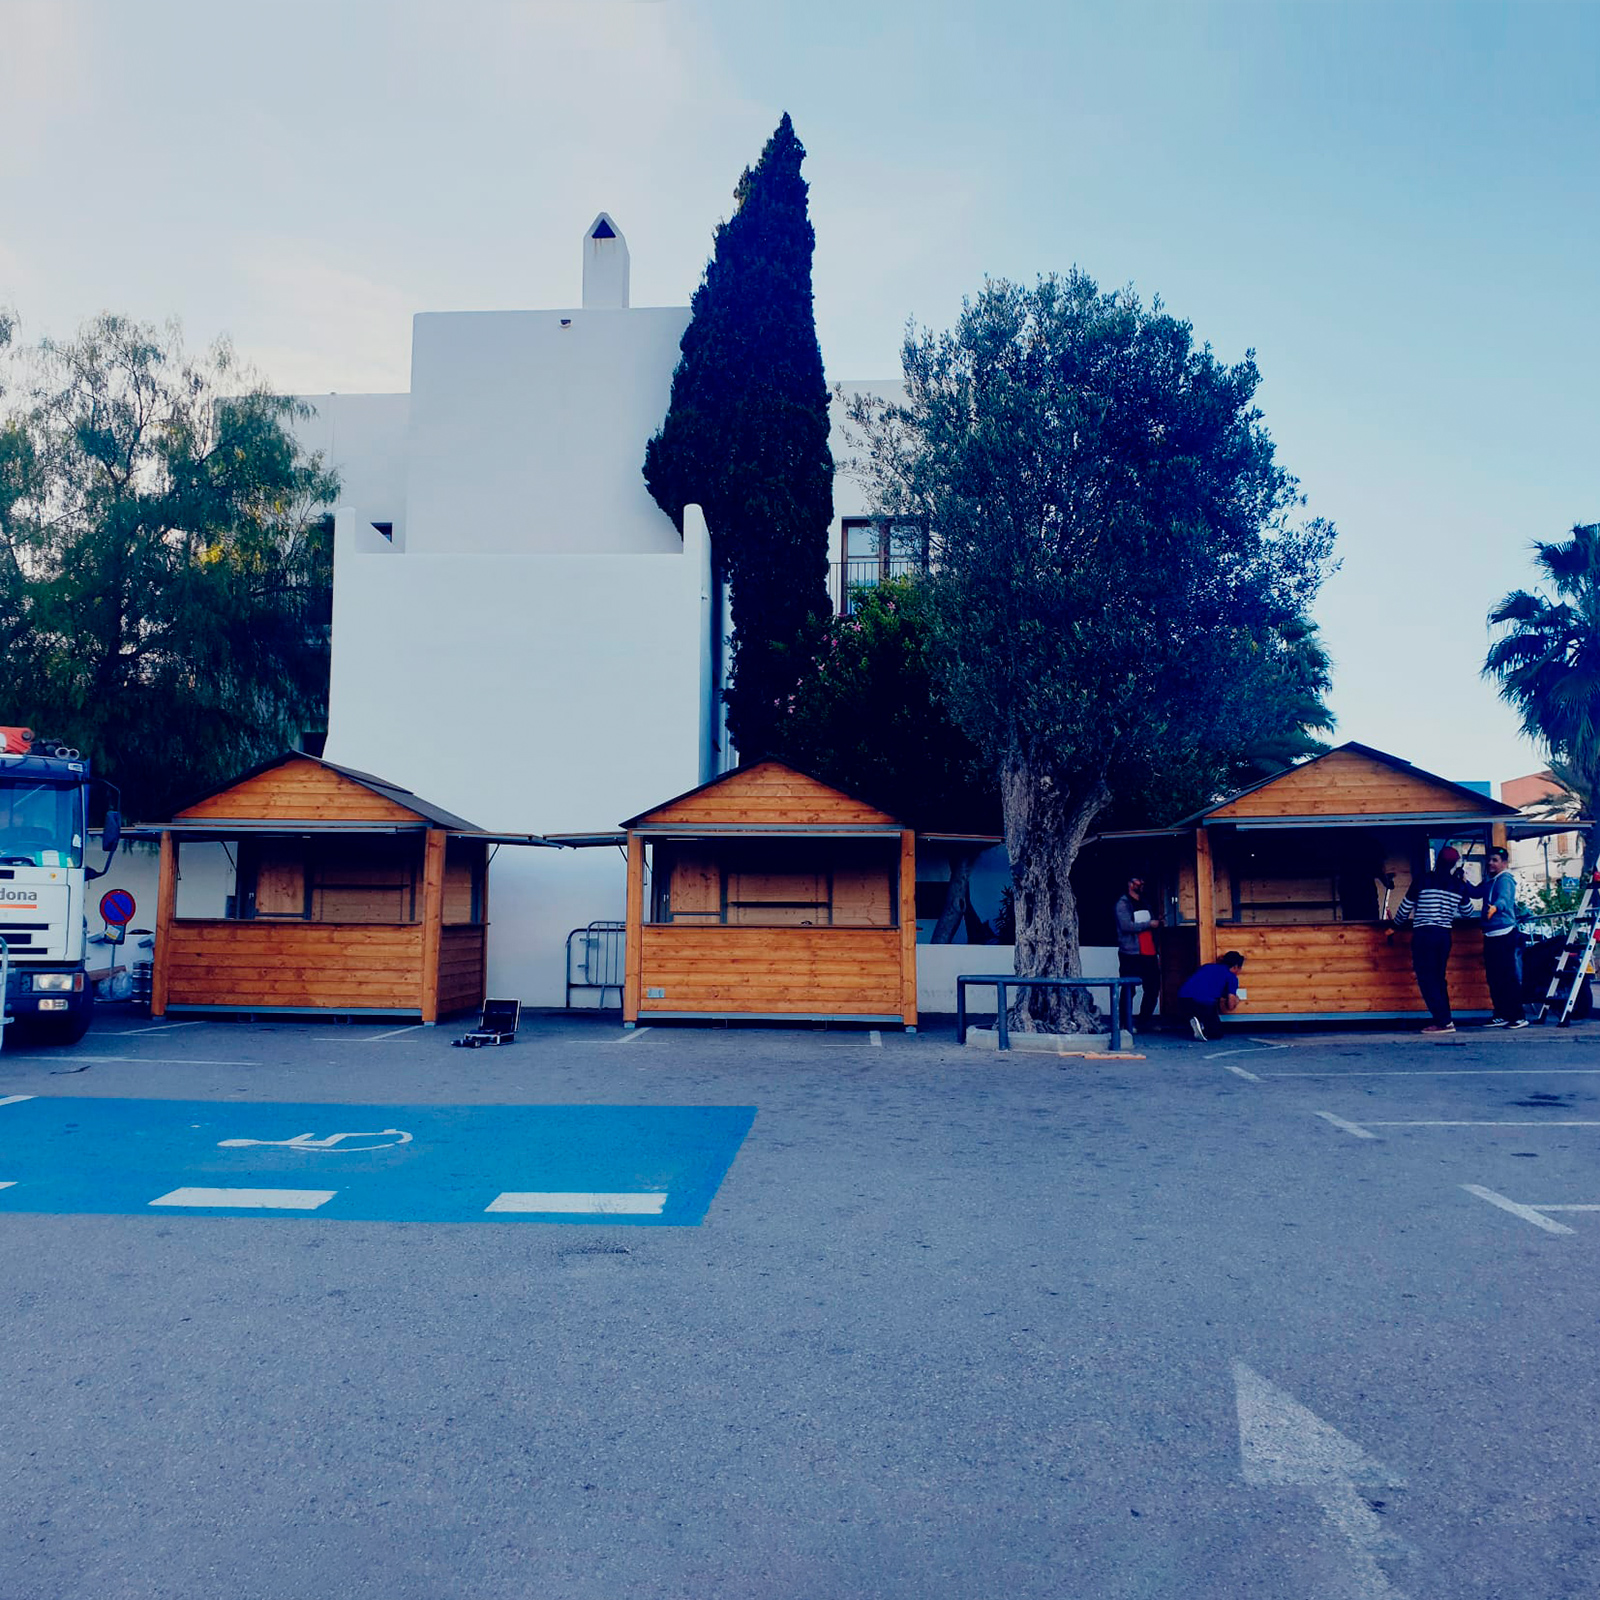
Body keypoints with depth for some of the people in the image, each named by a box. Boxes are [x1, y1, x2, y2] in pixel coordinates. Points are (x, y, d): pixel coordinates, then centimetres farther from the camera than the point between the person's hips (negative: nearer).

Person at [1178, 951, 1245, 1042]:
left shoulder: (1207, 966, 29)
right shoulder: (1232, 977, 14)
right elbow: (1230, 1006, 7)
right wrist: (1235, 1000, 33)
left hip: (1182, 997, 5)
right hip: (1204, 1001, -5)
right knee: (1216, 1033, 16)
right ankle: (1200, 1024, -14)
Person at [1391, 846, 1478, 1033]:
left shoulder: (1423, 879, -4)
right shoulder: (1458, 885, 7)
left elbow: (1406, 906, 2)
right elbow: (1467, 912, 20)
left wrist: (1397, 923, 20)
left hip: (1423, 934, -5)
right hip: (1444, 935, 5)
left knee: (1426, 978, -2)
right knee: (1438, 978, 13)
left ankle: (1443, 1021, -7)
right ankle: (1445, 1019, 11)